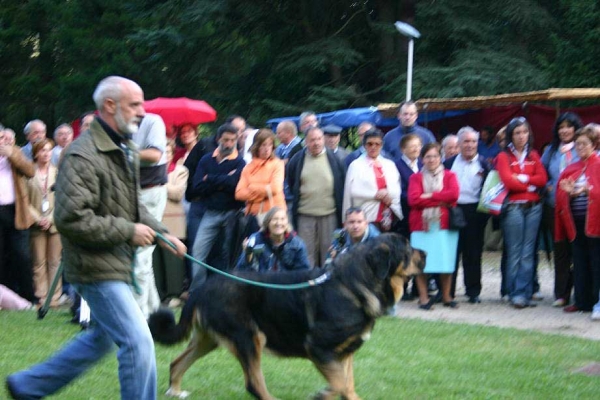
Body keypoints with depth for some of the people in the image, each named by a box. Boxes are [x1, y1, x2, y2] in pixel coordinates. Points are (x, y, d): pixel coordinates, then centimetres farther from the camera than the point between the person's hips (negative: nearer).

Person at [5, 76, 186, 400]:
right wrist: (129, 231, -20)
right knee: (138, 342, -10)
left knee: (101, 338, 21)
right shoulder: (83, 156, -20)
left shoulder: (125, 150, 12)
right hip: (97, 267, -10)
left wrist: (160, 234, 8)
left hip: (117, 263, 10)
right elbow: (70, 219, -25)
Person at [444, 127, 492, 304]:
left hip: (475, 213, -1)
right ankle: (447, 291, 9)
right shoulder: (449, 163, 9)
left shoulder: (484, 164, 5)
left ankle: (473, 291, 13)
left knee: (473, 253, 5)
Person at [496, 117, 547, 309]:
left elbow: (542, 179, 3)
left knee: (528, 253, 0)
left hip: (533, 207, 3)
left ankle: (523, 293, 2)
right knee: (514, 253, -4)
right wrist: (530, 185, -1)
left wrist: (522, 178, -7)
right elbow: (508, 181, -10)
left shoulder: (533, 155, 14)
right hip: (513, 207, -3)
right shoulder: (503, 157, 2)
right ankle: (515, 293, -1)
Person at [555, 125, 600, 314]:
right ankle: (582, 301, 14)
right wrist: (569, 191, -5)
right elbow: (561, 195, 15)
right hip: (576, 221, 6)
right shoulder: (571, 169, 14)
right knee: (580, 262, 8)